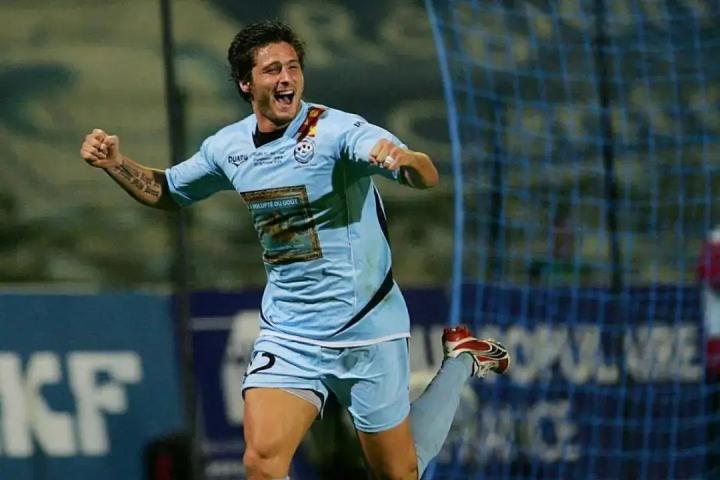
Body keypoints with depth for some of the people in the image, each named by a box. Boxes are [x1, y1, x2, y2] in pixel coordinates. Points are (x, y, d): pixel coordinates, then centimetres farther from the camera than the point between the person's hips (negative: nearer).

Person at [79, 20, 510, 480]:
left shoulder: (338, 130, -17)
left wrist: (406, 159, -53)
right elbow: (166, 192, 20)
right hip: (287, 334, 4)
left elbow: (427, 177, -30)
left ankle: (461, 360, 33)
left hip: (365, 331, -4)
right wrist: (115, 162, 3)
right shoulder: (228, 147, 1)